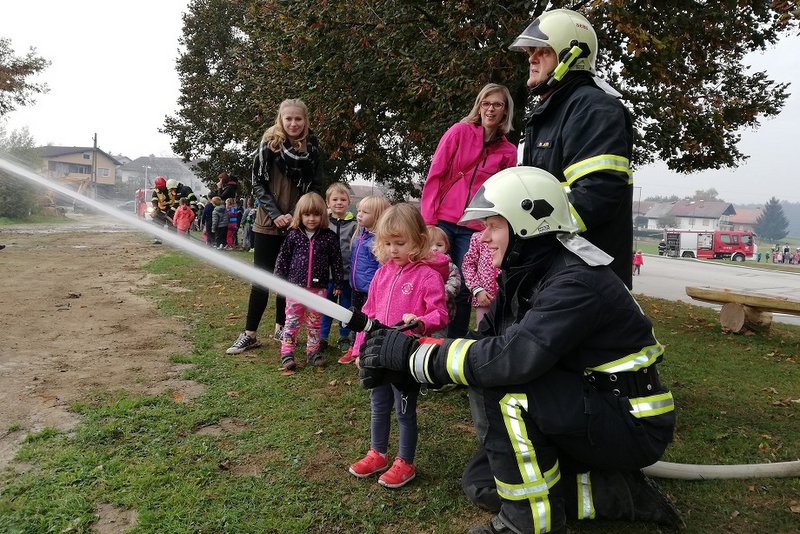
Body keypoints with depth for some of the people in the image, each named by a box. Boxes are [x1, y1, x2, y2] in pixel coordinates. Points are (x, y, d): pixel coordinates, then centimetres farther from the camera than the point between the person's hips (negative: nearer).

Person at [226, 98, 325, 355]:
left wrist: (297, 215, -8)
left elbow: (316, 188, 5)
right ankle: (249, 334, 6)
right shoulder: (269, 145, -3)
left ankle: (281, 328, 23)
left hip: (298, 225, 2)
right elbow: (258, 183, -3)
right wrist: (275, 214, -13)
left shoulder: (313, 149, 1)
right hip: (268, 224, -1)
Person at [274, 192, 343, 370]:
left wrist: (337, 284, 3)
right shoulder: (294, 235, -1)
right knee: (292, 320, 4)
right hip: (295, 285, 0)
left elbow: (336, 261, 2)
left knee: (315, 322, 11)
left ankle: (313, 352, 23)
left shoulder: (329, 237, -2)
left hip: (318, 287, 1)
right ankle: (287, 353, 10)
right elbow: (283, 258, 5)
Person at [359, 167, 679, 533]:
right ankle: (618, 494, 12)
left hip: (634, 425, -9)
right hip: (583, 410, 9)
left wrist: (414, 352, -29)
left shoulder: (577, 281, -27)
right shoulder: (524, 276, 1)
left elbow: (512, 357, -38)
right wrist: (400, 363, -12)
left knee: (506, 387, -27)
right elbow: (480, 343, -1)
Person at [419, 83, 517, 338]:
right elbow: (434, 175, -1)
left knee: (463, 289, 2)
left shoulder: (508, 151, 8)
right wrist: (428, 218, -8)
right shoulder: (460, 131, 3)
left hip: (475, 229, 2)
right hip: (442, 221, -1)